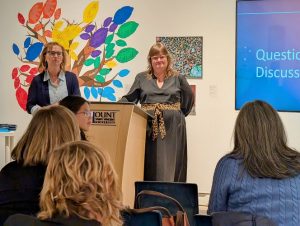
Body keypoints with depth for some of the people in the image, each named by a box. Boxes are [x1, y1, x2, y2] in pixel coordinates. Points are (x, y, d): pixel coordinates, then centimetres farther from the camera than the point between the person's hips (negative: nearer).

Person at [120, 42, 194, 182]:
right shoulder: (142, 78, 11)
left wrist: (179, 115, 4)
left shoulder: (177, 79, 8)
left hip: (172, 127, -1)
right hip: (148, 127, 1)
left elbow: (189, 99, 12)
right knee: (149, 164, 0)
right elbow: (129, 99, 7)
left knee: (169, 163, -1)